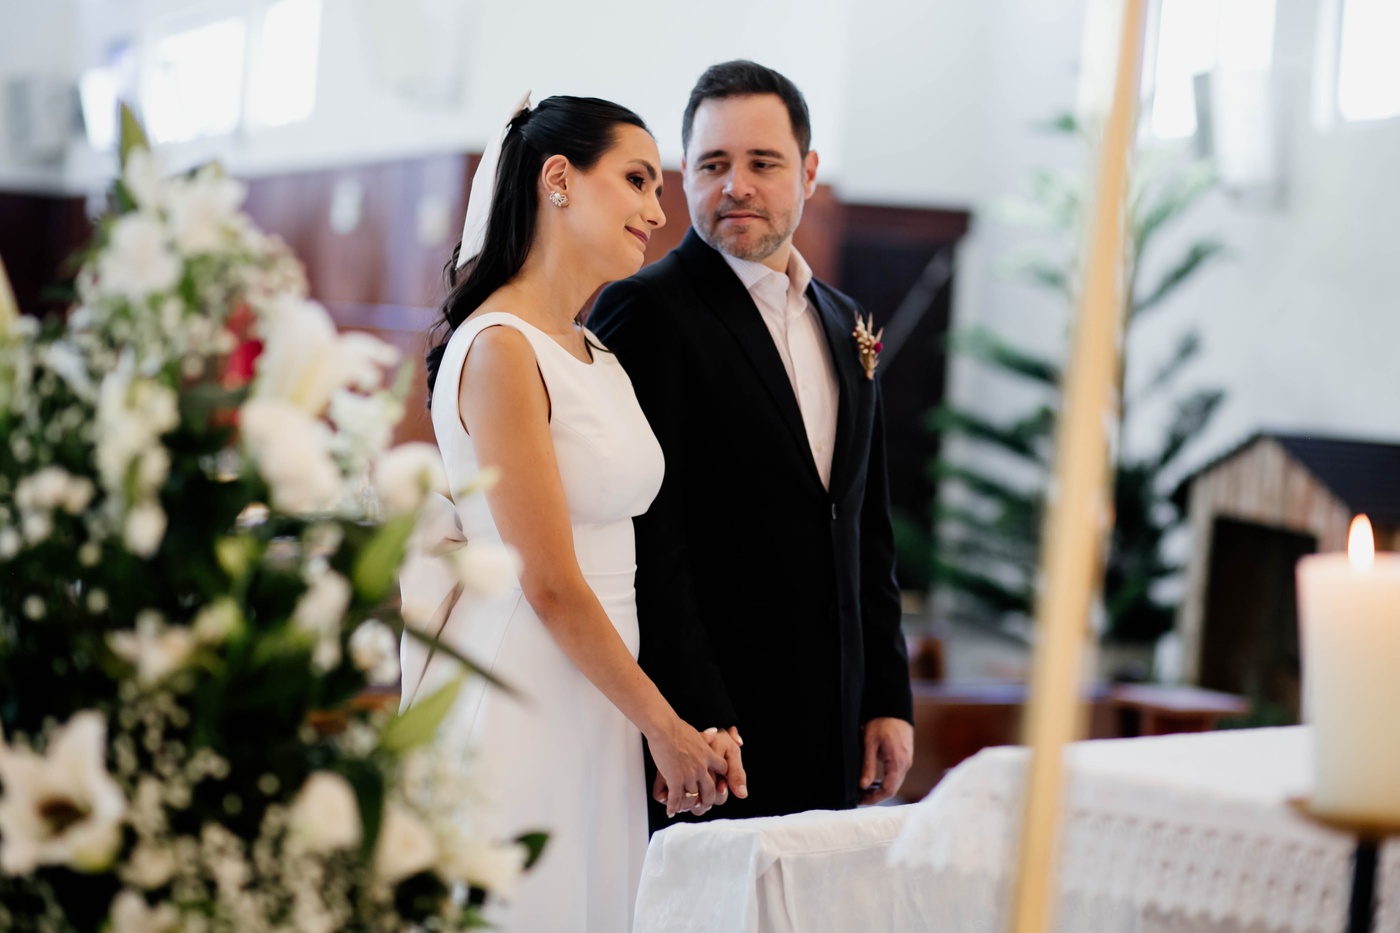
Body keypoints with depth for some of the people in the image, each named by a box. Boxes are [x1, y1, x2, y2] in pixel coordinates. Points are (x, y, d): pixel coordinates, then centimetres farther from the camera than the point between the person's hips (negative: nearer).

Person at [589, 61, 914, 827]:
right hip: (712, 726, -6)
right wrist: (691, 722, -19)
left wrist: (888, 698, 13)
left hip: (830, 732, 7)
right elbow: (648, 540, -14)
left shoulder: (842, 325, 16)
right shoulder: (646, 312, -8)